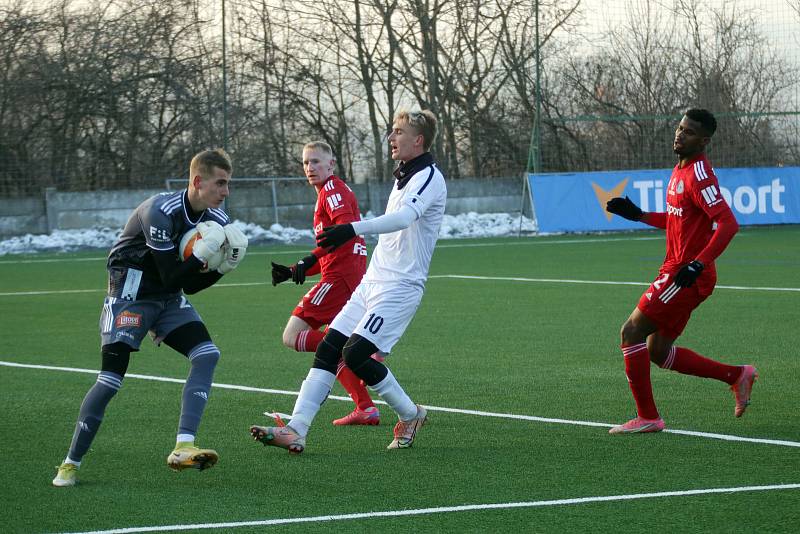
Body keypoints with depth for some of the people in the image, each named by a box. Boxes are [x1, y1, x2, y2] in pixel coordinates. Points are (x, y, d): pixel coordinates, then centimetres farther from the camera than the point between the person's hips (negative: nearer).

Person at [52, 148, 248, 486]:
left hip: (168, 299, 7)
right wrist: (202, 254, -31)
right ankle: (70, 464, 0)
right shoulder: (161, 212, -25)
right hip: (131, 295, -7)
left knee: (207, 354, -15)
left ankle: (183, 448, -20)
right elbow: (172, 277, -25)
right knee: (111, 378, -13)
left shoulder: (216, 220, -2)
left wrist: (224, 268, -11)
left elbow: (189, 286, 3)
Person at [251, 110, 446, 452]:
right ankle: (296, 430, -9)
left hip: (400, 286, -9)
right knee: (327, 349, -3)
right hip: (371, 282, 9)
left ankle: (410, 415, 3)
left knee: (355, 354, -18)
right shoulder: (402, 177, 18)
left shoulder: (428, 177, -12)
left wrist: (354, 229, -45)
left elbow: (404, 217, -31)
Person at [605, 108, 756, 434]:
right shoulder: (681, 170, 15)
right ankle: (737, 376, 21)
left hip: (686, 276, -10)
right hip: (674, 271, 10)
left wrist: (697, 264, -30)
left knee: (631, 333, -9)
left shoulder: (698, 175, -16)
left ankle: (647, 417, -3)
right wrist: (638, 215, 20)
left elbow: (728, 223, -24)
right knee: (658, 351, 13)